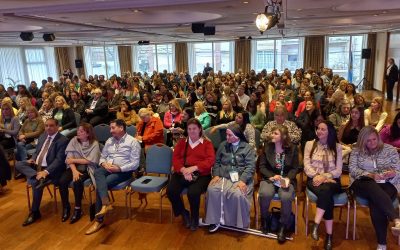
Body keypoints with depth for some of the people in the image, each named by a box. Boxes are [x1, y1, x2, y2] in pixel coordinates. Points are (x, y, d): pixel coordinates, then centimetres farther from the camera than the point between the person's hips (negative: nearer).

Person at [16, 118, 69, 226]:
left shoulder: (63, 140, -12)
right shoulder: (42, 136, 12)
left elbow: (59, 160, -18)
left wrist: (45, 172, -29)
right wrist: (32, 159, 0)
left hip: (49, 169, -8)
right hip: (36, 165, 8)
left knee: (35, 182, -29)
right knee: (18, 164, -13)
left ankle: (34, 212, -11)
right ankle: (40, 178, -31)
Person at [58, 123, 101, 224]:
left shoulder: (94, 144, -5)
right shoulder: (74, 140, 4)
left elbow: (90, 161, -13)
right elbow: (69, 158, -4)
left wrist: (74, 160, -9)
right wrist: (74, 170, -19)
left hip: (87, 169, -3)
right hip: (74, 167, 4)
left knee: (77, 182, -32)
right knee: (62, 181, -24)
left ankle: (78, 209, -13)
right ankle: (66, 207, -4)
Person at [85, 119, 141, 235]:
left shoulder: (132, 142, -3)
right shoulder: (109, 141, 18)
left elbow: (135, 163, -8)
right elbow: (102, 157, 21)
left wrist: (119, 168, -19)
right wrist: (104, 163, -3)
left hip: (123, 171, -5)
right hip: (107, 168, 5)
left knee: (100, 185, -26)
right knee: (97, 172, -32)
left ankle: (99, 220, -18)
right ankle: (106, 203, -45)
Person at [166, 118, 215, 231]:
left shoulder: (207, 143, 9)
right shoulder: (181, 142, 18)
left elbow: (210, 161, -5)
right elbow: (175, 159, 6)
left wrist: (193, 168, -18)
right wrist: (183, 170, -15)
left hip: (201, 174, -3)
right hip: (182, 173, 3)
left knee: (193, 192, -32)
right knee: (170, 191, -23)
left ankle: (194, 218, 1)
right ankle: (184, 213, 7)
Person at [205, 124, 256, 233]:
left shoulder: (248, 148, 4)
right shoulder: (223, 145, 15)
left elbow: (251, 166, -5)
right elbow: (217, 162, 16)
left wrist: (243, 180, -19)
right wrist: (216, 175, -2)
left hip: (240, 178, -3)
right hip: (223, 177, 3)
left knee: (238, 195, -34)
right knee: (212, 190, -27)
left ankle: (241, 223, -9)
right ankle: (215, 220, -10)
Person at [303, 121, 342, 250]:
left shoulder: (337, 147, 9)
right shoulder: (310, 144, 10)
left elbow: (338, 170, 1)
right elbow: (307, 165, 1)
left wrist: (324, 177, -16)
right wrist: (316, 176, -18)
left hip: (331, 180, 0)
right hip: (314, 179, 0)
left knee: (325, 189, -37)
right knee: (327, 196, -32)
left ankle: (316, 225, -32)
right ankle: (329, 235, -26)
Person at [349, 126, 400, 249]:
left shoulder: (390, 149, 10)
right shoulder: (357, 151, 8)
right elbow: (353, 169, -1)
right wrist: (370, 175, -17)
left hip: (386, 185, 0)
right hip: (363, 184, 0)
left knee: (376, 203, -33)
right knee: (374, 188, -39)